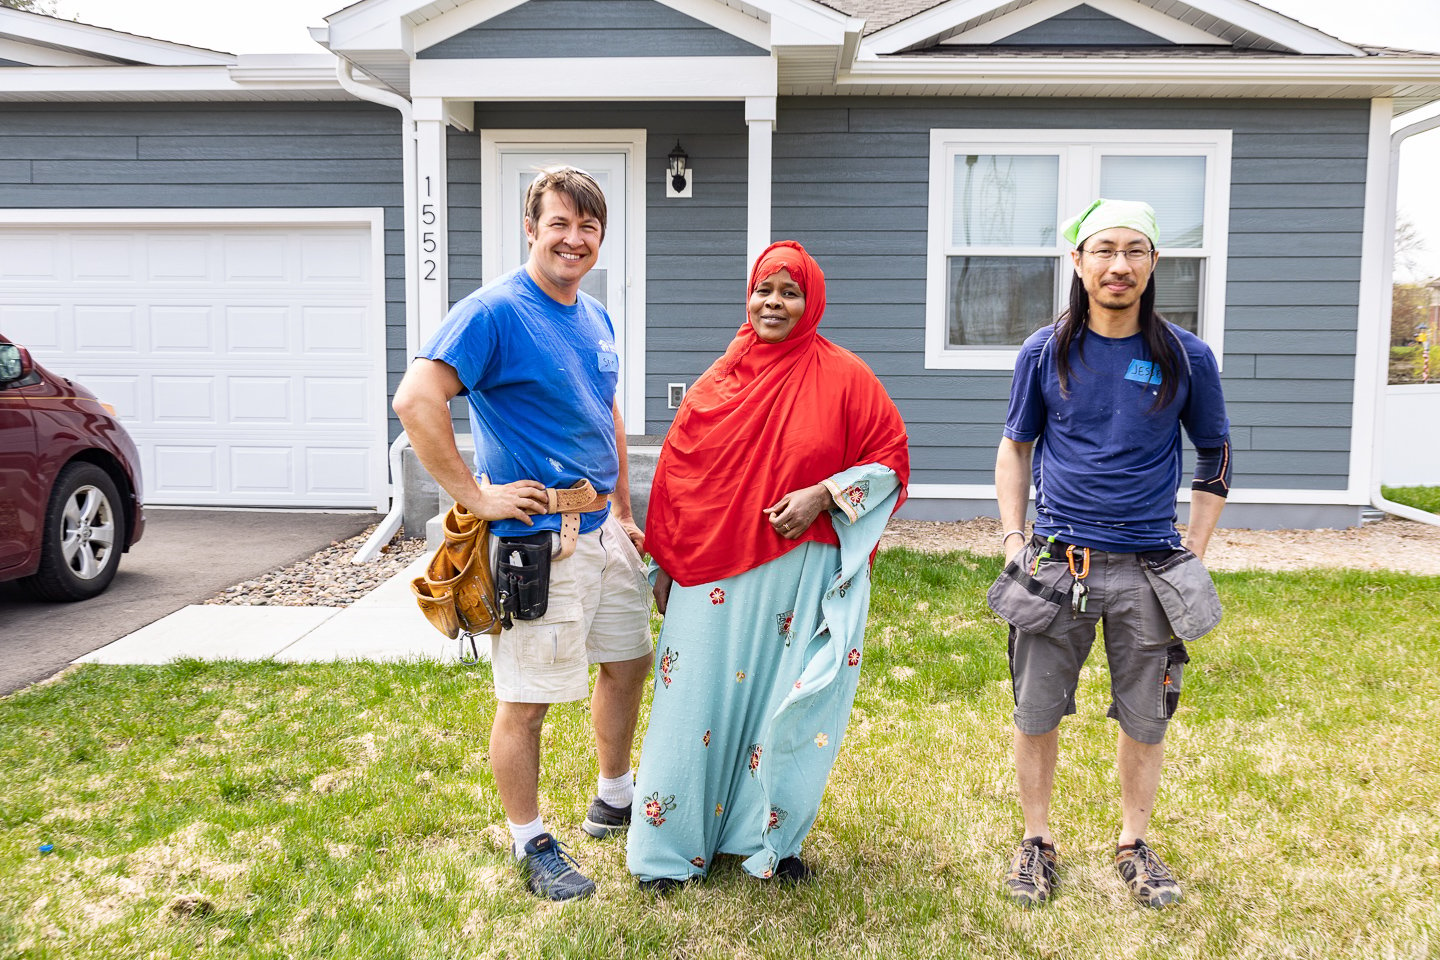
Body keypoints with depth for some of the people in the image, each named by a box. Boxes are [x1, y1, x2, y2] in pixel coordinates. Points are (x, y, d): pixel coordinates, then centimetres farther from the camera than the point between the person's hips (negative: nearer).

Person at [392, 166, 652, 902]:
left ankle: (614, 802, 40)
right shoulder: (494, 311, -14)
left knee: (628, 663, 20)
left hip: (604, 530, 9)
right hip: (537, 539, -9)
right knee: (526, 698, 3)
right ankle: (532, 846, 20)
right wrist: (476, 497, -22)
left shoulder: (596, 318, 11)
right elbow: (415, 401, -24)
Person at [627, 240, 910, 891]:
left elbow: (890, 460, 1)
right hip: (715, 577, 2)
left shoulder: (844, 378, -1)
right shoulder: (717, 381, 6)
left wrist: (825, 495, -14)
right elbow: (676, 473, 10)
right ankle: (669, 844, 21)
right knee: (698, 703, 6)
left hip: (804, 578, -1)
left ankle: (772, 838, 27)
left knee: (790, 708, 7)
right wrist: (665, 566, 10)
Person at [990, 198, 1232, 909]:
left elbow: (1215, 455, 10)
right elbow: (1014, 448, 10)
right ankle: (1037, 840, 27)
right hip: (1056, 562, 0)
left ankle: (1134, 844, 31)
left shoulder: (1186, 357, -1)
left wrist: (1193, 551, 4)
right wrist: (1013, 540, 2)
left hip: (1148, 569, 0)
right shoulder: (1045, 353, 0)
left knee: (1145, 719, 11)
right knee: (1036, 715, 8)